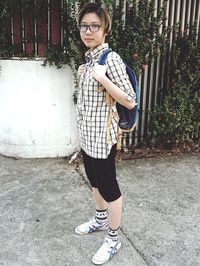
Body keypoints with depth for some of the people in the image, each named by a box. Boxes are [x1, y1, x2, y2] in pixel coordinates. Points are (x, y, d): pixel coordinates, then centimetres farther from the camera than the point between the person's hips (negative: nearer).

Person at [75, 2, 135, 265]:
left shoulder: (111, 59, -17)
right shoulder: (89, 57, 10)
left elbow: (130, 101, -21)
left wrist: (102, 78, -27)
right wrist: (83, 77, 8)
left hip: (102, 135, -9)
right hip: (87, 133, 9)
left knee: (107, 184, 4)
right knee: (94, 180, 22)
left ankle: (113, 238, 21)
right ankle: (101, 219, 43)